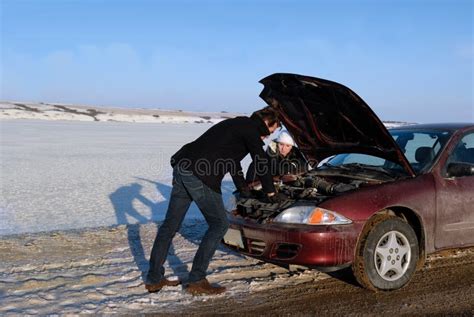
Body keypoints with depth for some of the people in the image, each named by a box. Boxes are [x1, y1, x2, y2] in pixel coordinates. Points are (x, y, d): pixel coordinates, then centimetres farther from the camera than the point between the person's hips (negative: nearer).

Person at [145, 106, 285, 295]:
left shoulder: (236, 125, 29)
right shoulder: (250, 129, 2)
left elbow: (231, 161, 38)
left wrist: (243, 188, 45)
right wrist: (271, 193, 15)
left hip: (182, 168, 9)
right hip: (201, 177, -9)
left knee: (170, 224, 13)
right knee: (219, 224, 3)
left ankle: (154, 279, 21)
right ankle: (196, 281, 4)